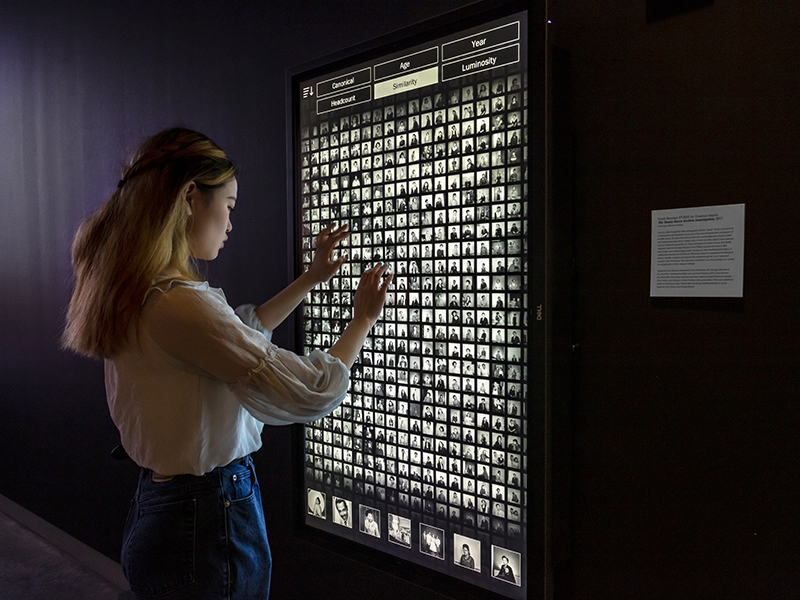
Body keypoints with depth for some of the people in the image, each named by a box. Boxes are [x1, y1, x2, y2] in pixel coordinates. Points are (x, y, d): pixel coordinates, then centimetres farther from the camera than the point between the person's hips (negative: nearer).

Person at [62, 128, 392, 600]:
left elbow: (242, 331, 16)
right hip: (210, 524, -9)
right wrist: (364, 317, -8)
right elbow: (313, 393, -25)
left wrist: (312, 278, 18)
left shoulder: (137, 294, 3)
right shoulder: (179, 304, -28)